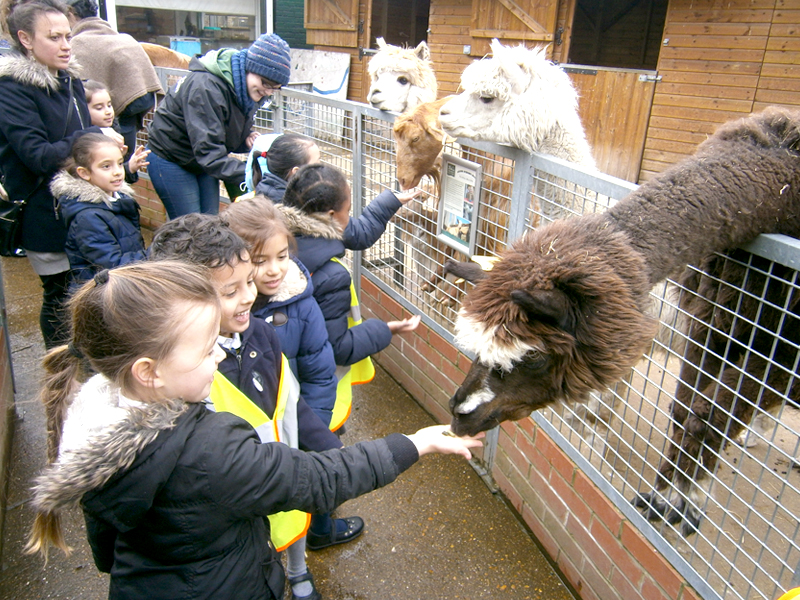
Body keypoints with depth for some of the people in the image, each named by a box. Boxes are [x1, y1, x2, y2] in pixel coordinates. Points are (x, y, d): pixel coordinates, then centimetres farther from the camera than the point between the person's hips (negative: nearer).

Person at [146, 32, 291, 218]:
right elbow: (208, 152, -36)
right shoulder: (206, 87, -32)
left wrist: (247, 139, -16)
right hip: (170, 159, -7)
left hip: (205, 160, 7)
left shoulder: (247, 90, -7)